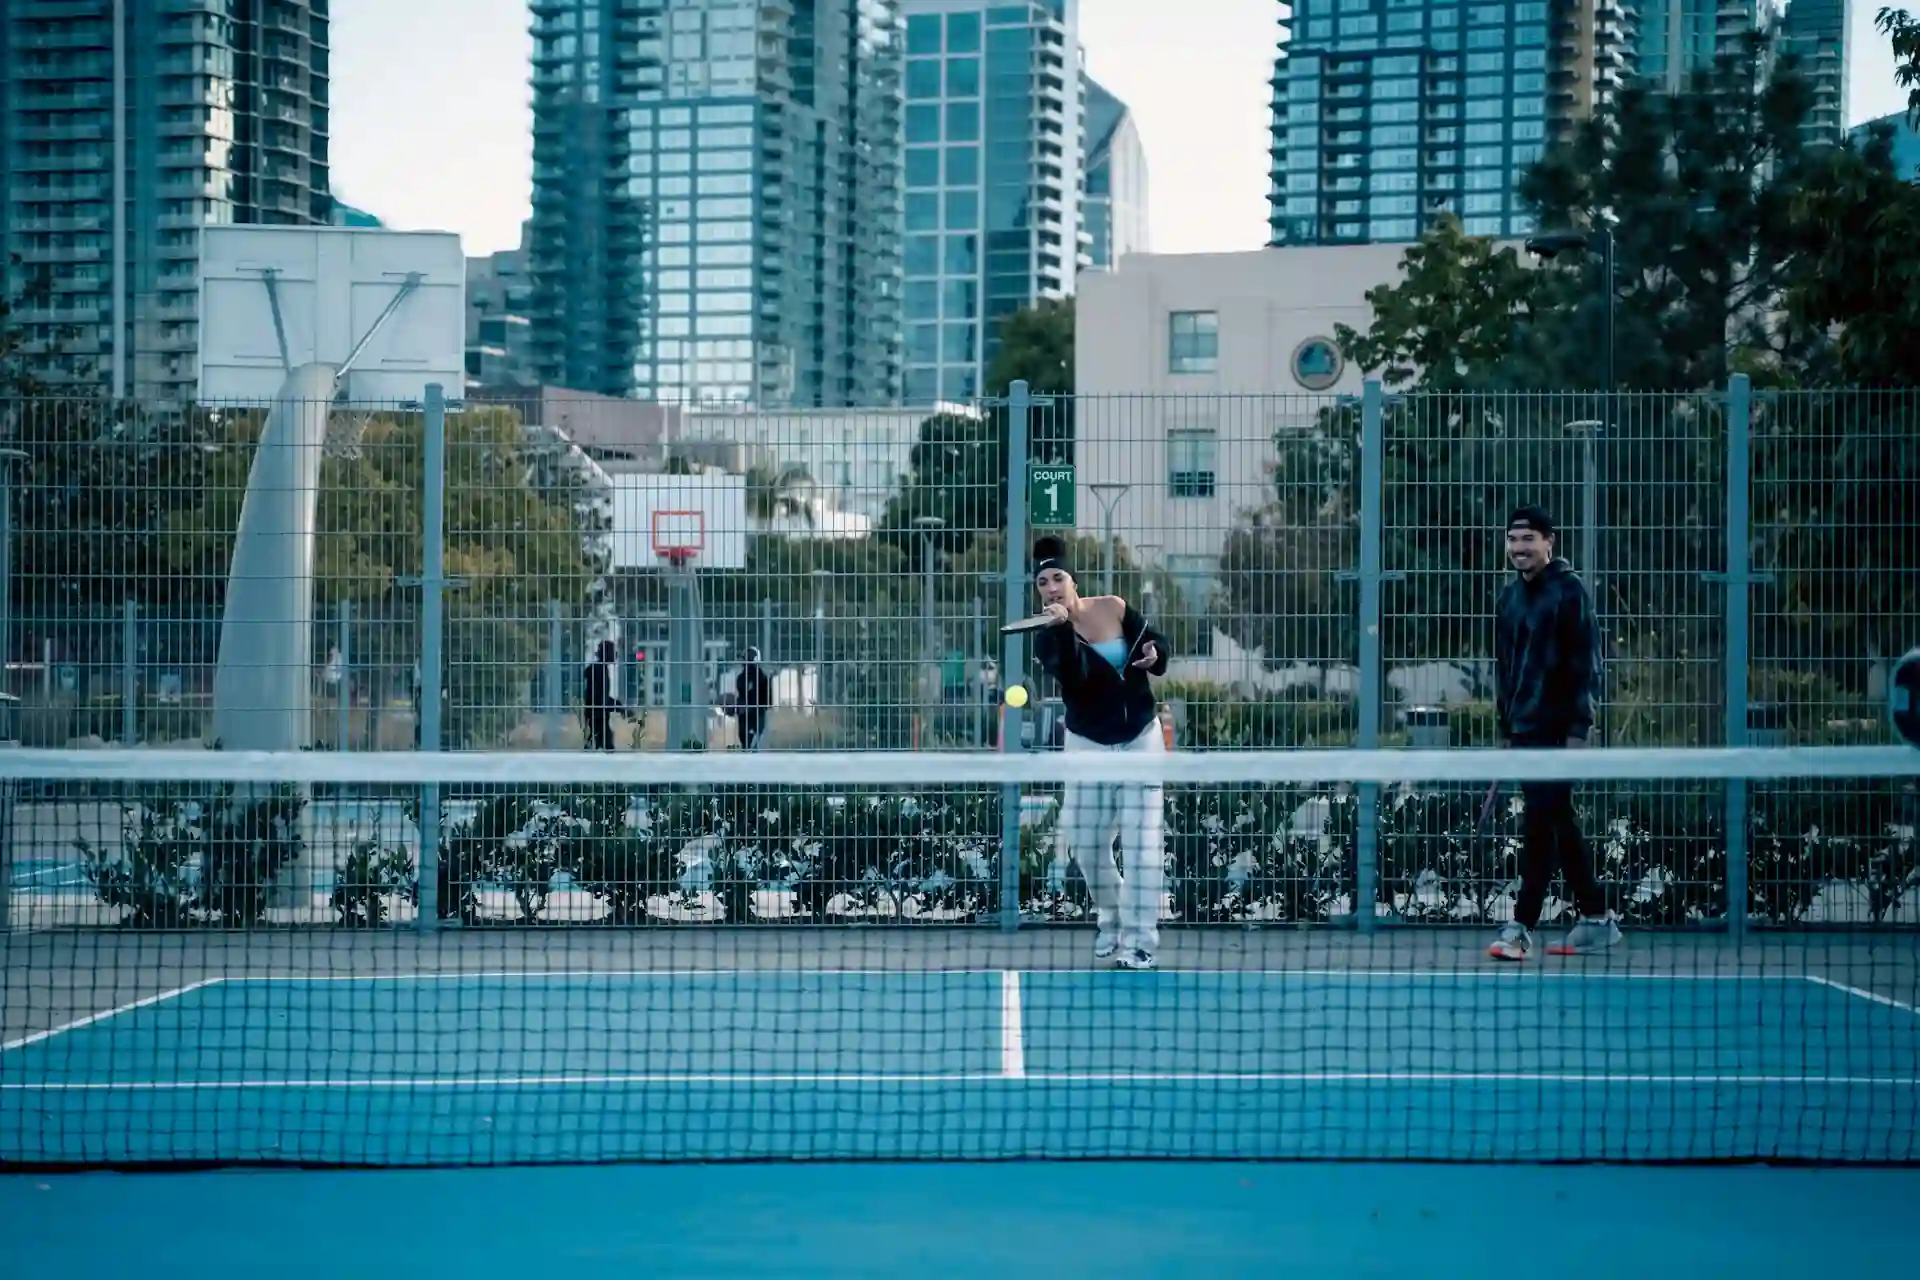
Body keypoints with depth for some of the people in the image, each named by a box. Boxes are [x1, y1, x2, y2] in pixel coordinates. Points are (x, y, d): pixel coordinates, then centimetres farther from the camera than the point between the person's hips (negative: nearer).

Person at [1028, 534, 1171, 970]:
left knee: (1142, 842, -8)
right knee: (1085, 840, 1)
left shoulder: (1114, 608, -8)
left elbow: (1157, 644, 4)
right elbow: (1072, 679, -31)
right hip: (1088, 744, 1)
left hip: (1140, 737, 0)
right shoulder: (1048, 638, -11)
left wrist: (1153, 654, -19)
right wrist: (1064, 628, -41)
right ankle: (1111, 916, 30)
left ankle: (1138, 942, -5)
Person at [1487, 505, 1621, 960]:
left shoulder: (1569, 590, -7)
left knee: (1540, 825, -10)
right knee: (1559, 824, 11)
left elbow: (1585, 661, -12)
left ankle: (1522, 926, -8)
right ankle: (1596, 919, 20)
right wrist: (1506, 727, 17)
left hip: (1558, 729, -8)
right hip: (1525, 730, 8)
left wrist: (1578, 728, -17)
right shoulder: (1510, 597, 15)